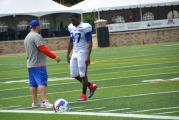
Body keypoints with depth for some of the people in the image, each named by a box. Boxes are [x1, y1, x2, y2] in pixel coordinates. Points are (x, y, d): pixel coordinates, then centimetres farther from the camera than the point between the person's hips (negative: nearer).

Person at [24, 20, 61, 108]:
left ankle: (35, 102, 13)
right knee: (42, 82, -13)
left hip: (30, 65, 9)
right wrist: (54, 57, -17)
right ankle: (44, 101, -20)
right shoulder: (37, 36, -12)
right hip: (38, 64, -9)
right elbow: (43, 49, -20)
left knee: (33, 84, 10)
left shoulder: (27, 37, 18)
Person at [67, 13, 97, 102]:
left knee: (83, 75, -2)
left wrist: (88, 56, -19)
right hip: (75, 53, 8)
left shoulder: (85, 27, -14)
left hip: (83, 53, -8)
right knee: (74, 74, 7)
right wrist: (68, 54, 17)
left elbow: (90, 42, -14)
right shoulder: (71, 28, 9)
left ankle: (84, 95, 9)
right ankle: (91, 86, 23)